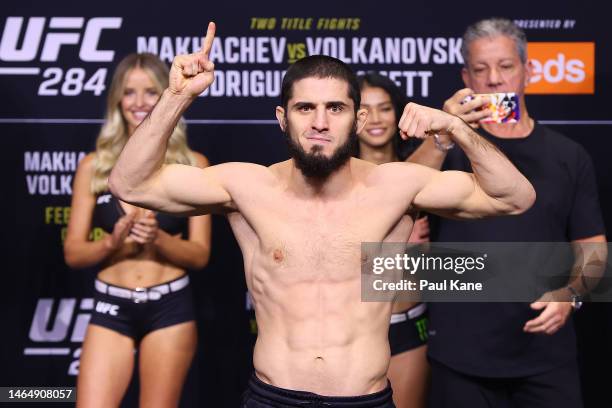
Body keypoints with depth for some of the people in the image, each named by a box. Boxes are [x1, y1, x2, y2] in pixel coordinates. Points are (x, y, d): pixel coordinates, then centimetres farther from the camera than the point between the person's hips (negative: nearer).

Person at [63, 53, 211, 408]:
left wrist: (158, 238, -18)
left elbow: (200, 254, 0)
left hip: (170, 309, -1)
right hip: (111, 309, 1)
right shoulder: (94, 166, 3)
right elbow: (73, 252, 3)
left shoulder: (193, 165, 0)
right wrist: (112, 242, -16)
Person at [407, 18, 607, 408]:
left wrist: (569, 294, -11)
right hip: (461, 352, -1)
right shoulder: (449, 146, 2)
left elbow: (592, 247, 9)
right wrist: (444, 137, -32)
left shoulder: (569, 156, 7)